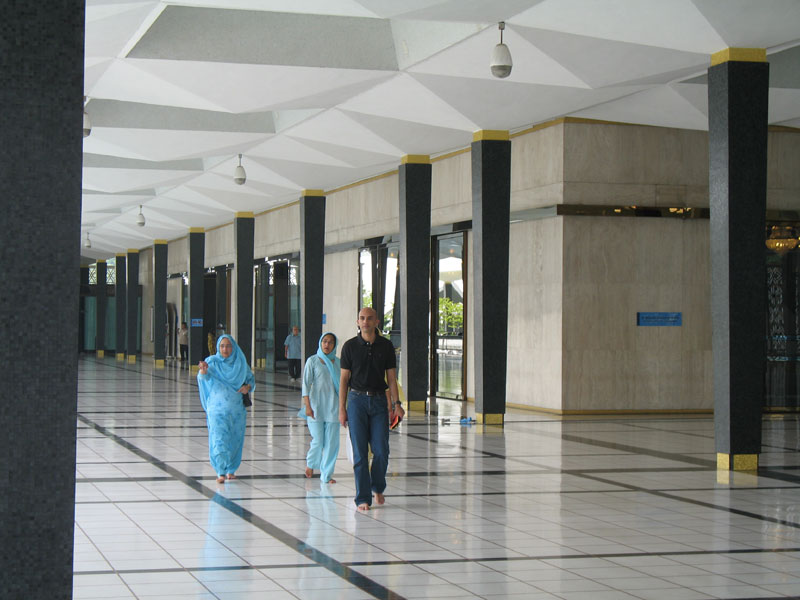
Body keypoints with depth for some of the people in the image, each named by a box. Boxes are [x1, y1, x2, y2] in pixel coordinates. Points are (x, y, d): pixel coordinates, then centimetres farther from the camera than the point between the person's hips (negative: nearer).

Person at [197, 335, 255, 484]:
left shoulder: (241, 363, 4)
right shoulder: (213, 362, -4)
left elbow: (251, 378, 14)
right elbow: (203, 377, -21)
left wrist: (248, 387, -9)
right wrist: (203, 370, -45)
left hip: (237, 409, 3)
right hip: (217, 408, -3)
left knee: (235, 440, 9)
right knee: (219, 439, -12)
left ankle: (231, 470, 25)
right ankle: (221, 472, -8)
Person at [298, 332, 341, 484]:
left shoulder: (338, 362, 9)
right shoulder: (313, 361, 0)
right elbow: (306, 384, -2)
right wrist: (307, 406, -10)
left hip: (333, 406, 3)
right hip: (316, 405, -3)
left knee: (332, 442, 0)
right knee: (318, 441, -5)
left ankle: (326, 474, 10)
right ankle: (310, 462, 26)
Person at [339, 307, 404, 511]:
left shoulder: (386, 346, 4)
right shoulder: (350, 346, 0)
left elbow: (391, 377, 7)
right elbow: (344, 379, 3)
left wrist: (396, 404, -3)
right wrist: (342, 409, -1)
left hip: (379, 401, 1)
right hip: (357, 400, -1)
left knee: (381, 450, -3)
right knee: (360, 452, -3)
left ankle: (377, 488, 24)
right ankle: (363, 499, 3)